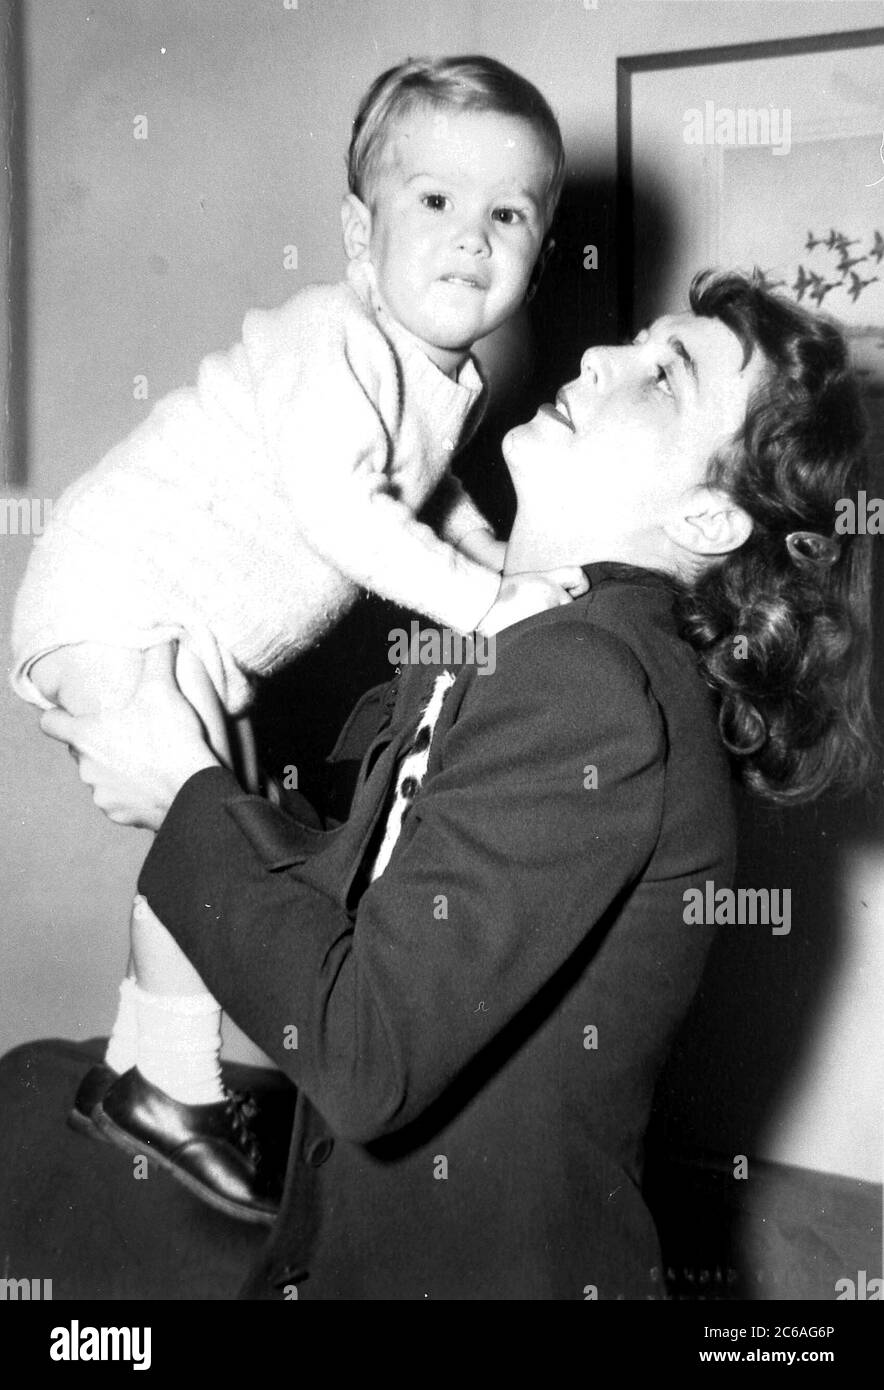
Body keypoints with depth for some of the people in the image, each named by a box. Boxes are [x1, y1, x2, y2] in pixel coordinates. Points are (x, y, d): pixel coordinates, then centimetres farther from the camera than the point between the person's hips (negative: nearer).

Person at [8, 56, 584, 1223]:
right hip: (116, 604, -10)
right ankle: (178, 1087, 0)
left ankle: (135, 1071, 32)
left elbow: (419, 482, 23)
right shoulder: (337, 346, -24)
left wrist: (480, 544, 9)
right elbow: (338, 509, -36)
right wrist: (479, 598, -37)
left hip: (206, 636, 10)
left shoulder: (450, 381, 4)